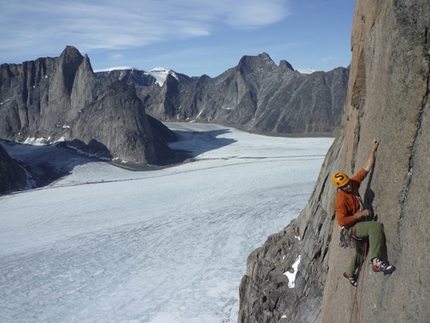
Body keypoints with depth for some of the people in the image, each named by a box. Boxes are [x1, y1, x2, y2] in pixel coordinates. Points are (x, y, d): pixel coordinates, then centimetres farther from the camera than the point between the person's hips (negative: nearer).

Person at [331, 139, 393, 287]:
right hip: (352, 228, -9)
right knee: (376, 226, -34)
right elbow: (342, 221, -27)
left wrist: (373, 150, 0)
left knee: (360, 252, 26)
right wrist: (360, 214, -24)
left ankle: (350, 273, 50)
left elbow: (366, 168, 3)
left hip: (359, 226, 9)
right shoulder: (341, 200, -23)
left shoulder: (353, 183, -3)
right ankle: (376, 260, -39)